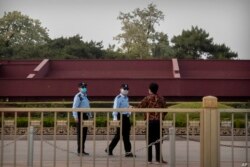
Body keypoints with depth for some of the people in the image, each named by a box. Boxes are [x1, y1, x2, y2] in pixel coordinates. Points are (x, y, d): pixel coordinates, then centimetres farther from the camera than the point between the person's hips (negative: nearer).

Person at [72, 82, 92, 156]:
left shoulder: (85, 96, 17)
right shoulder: (78, 96, -8)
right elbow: (74, 107, -14)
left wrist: (89, 115, 19)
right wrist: (76, 116, -20)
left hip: (85, 115, 8)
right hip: (80, 115, -8)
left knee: (84, 133, 10)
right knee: (80, 133, -3)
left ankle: (82, 150, 18)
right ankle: (79, 151, 2)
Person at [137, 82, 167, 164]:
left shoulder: (148, 98, -4)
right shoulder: (161, 99, 7)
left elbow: (139, 106, -9)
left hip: (150, 121, -2)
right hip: (158, 121, 2)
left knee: (150, 140, 4)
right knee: (158, 140, 8)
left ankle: (149, 159, 5)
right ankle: (158, 158, 5)